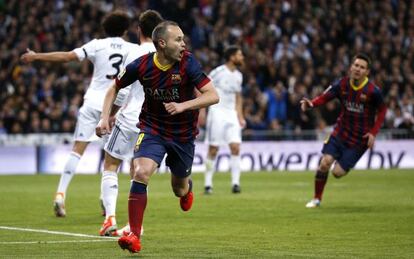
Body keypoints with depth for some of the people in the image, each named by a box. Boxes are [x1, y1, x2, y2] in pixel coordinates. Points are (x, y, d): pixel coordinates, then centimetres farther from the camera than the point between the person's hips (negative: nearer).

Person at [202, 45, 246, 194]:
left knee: (235, 147, -8)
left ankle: (235, 182, -5)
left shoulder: (238, 76, 10)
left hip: (232, 114, 5)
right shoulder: (218, 73, -10)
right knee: (213, 149, -2)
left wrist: (240, 116, 14)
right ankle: (208, 183, 8)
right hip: (217, 113, -5)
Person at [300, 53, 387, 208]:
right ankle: (317, 199, 6)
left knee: (337, 172, -7)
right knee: (325, 162, -14)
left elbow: (382, 111, -1)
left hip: (359, 139, -3)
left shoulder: (373, 91, -15)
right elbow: (324, 98, -8)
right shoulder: (342, 84, -6)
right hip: (340, 132, 3)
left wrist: (373, 133, -10)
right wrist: (311, 104, -30)